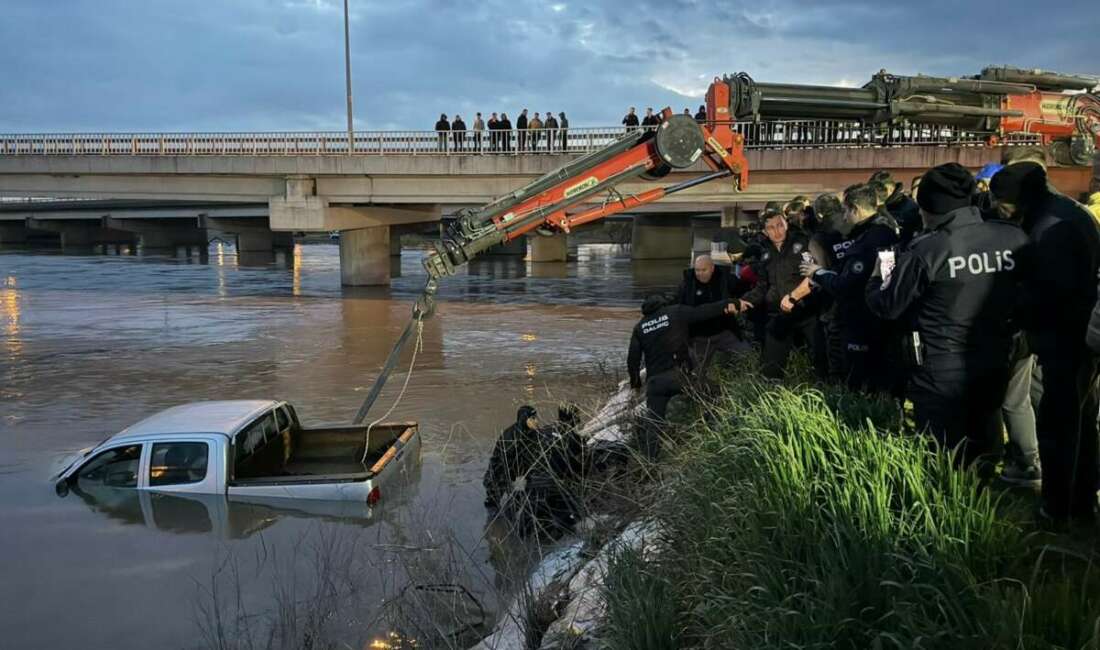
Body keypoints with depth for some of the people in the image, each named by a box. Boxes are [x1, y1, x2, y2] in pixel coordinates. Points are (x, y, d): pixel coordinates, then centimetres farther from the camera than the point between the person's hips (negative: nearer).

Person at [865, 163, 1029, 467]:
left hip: (941, 373, -5)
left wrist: (877, 278, 13)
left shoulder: (925, 251, -18)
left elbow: (886, 307, -7)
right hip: (995, 365, 5)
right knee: (985, 454, 22)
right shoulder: (1014, 238, -5)